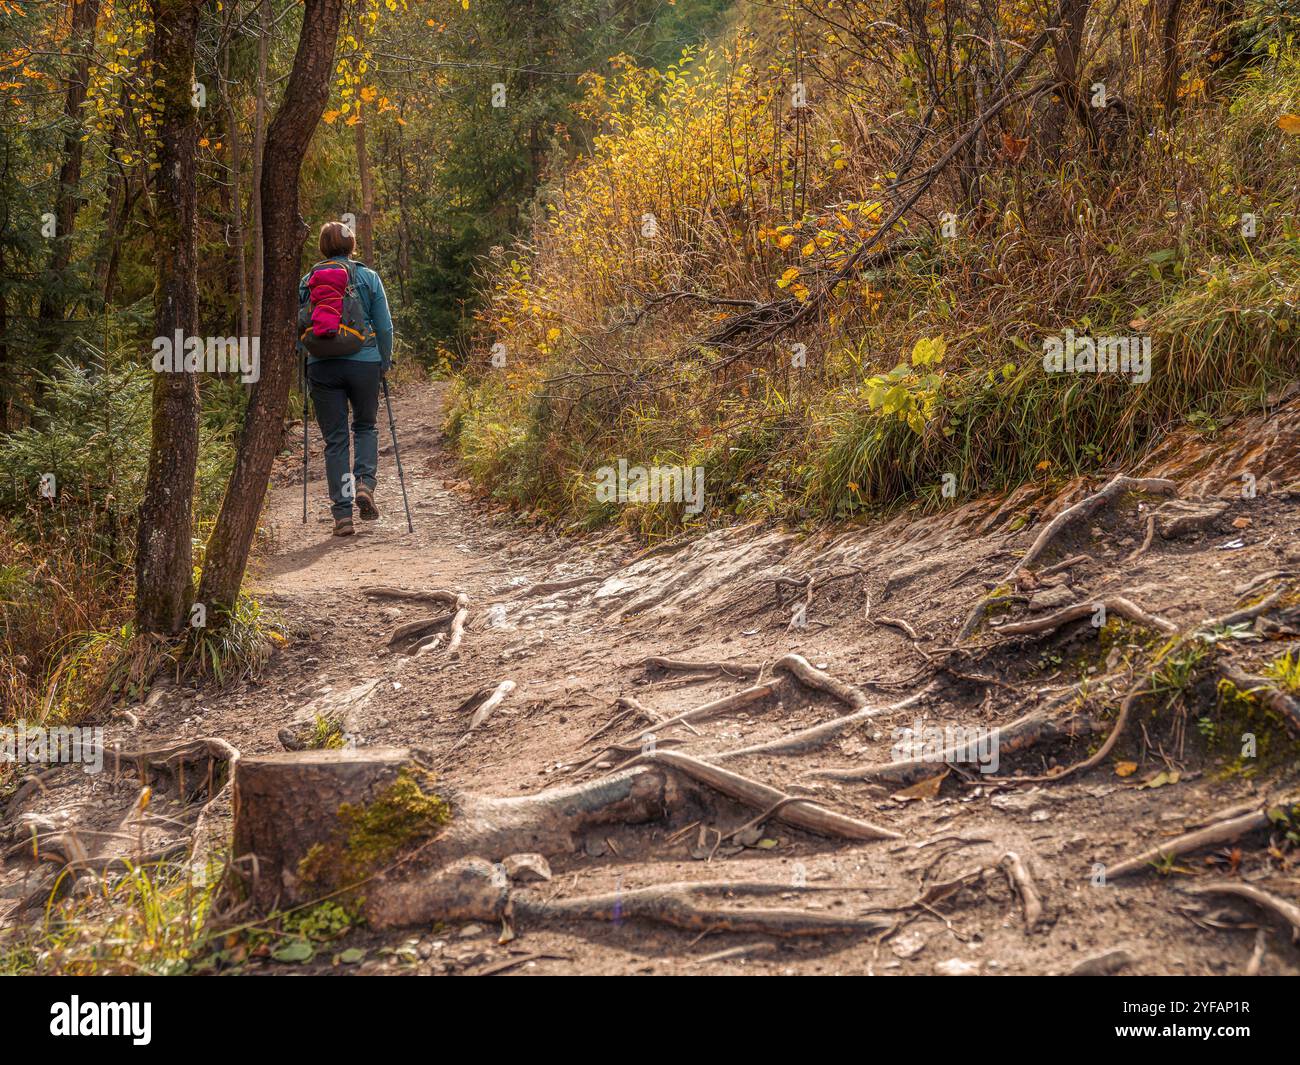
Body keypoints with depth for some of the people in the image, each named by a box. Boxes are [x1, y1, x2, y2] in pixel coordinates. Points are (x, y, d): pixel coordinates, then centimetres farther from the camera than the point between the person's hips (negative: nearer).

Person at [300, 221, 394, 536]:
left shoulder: (307, 281, 5)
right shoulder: (369, 278, 2)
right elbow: (385, 326, 2)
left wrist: (303, 367, 16)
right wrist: (385, 362, 13)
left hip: (322, 367, 1)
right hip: (363, 363, -1)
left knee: (334, 439, 6)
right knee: (366, 426, 21)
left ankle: (342, 514, 3)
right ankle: (365, 483, -3)